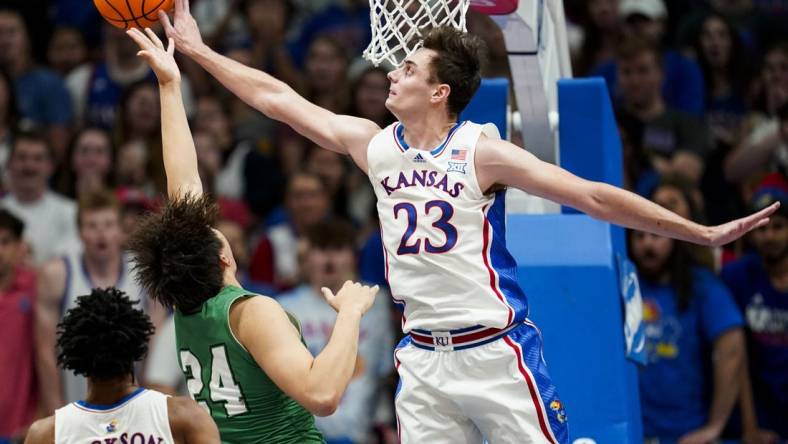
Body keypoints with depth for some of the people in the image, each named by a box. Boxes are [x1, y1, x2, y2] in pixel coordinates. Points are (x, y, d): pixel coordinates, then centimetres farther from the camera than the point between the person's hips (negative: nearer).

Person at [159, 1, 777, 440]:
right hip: (423, 356, 5)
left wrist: (704, 232, -15)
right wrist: (198, 50, 13)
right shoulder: (373, 145, 4)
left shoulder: (482, 153, -10)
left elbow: (595, 197, -11)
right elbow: (279, 100, 11)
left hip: (495, 349, -5)